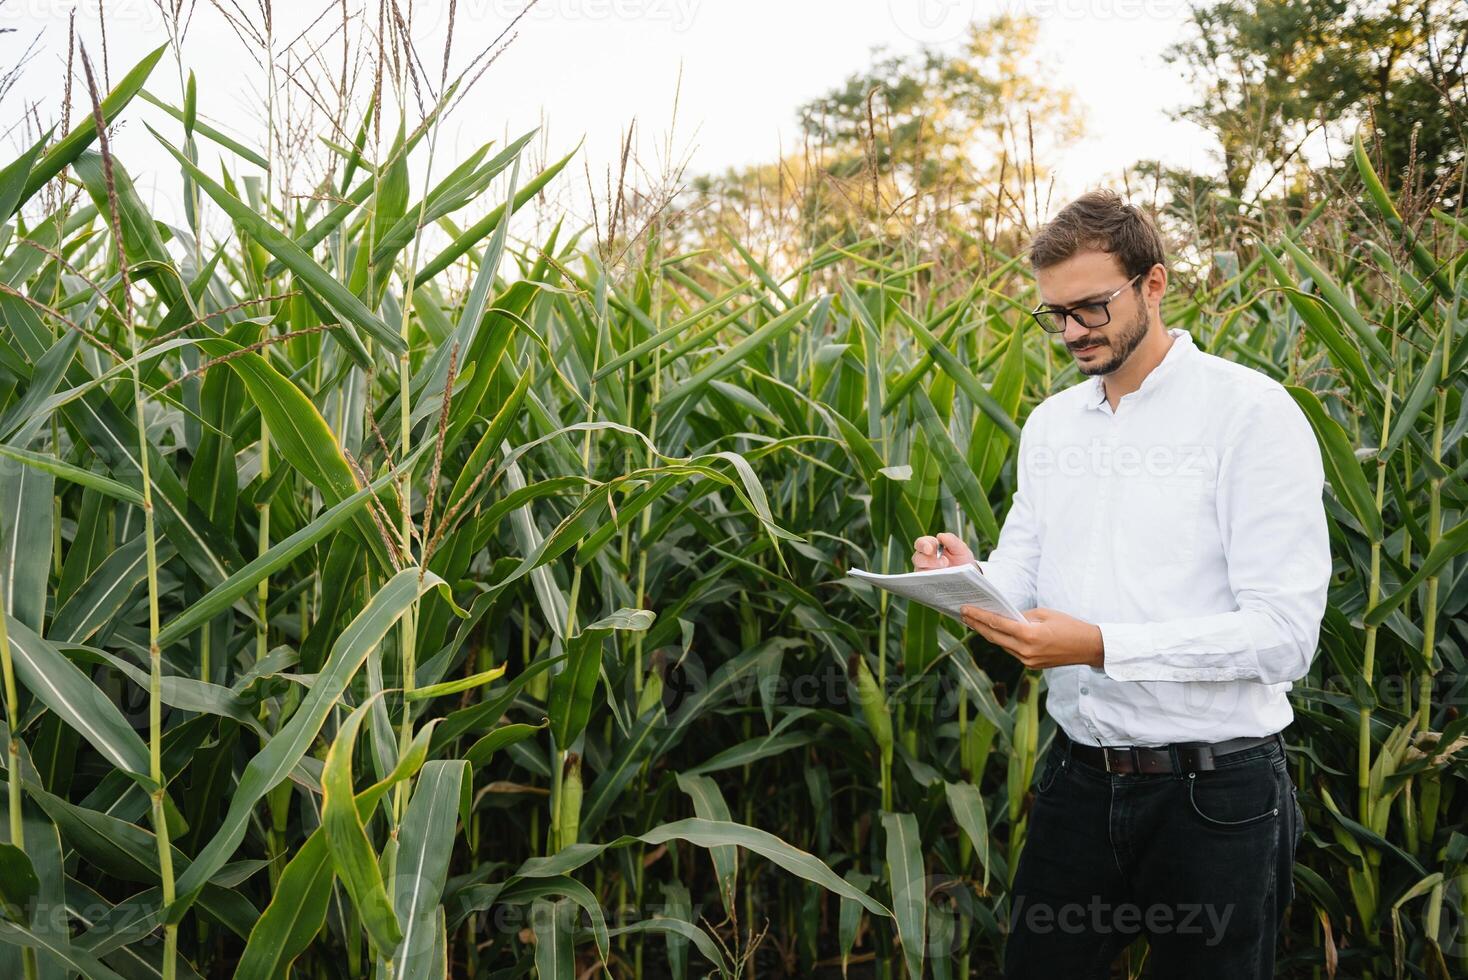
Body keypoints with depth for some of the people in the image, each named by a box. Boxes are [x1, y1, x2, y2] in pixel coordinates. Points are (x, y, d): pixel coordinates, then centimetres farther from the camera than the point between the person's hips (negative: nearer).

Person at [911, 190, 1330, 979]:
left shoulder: (1251, 412, -11)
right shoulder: (1049, 424, 9)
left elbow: (1284, 634, -18)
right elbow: (1021, 579, 7)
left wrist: (1100, 645, -26)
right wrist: (969, 580, -16)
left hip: (1213, 791, -5)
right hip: (1080, 779, 5)